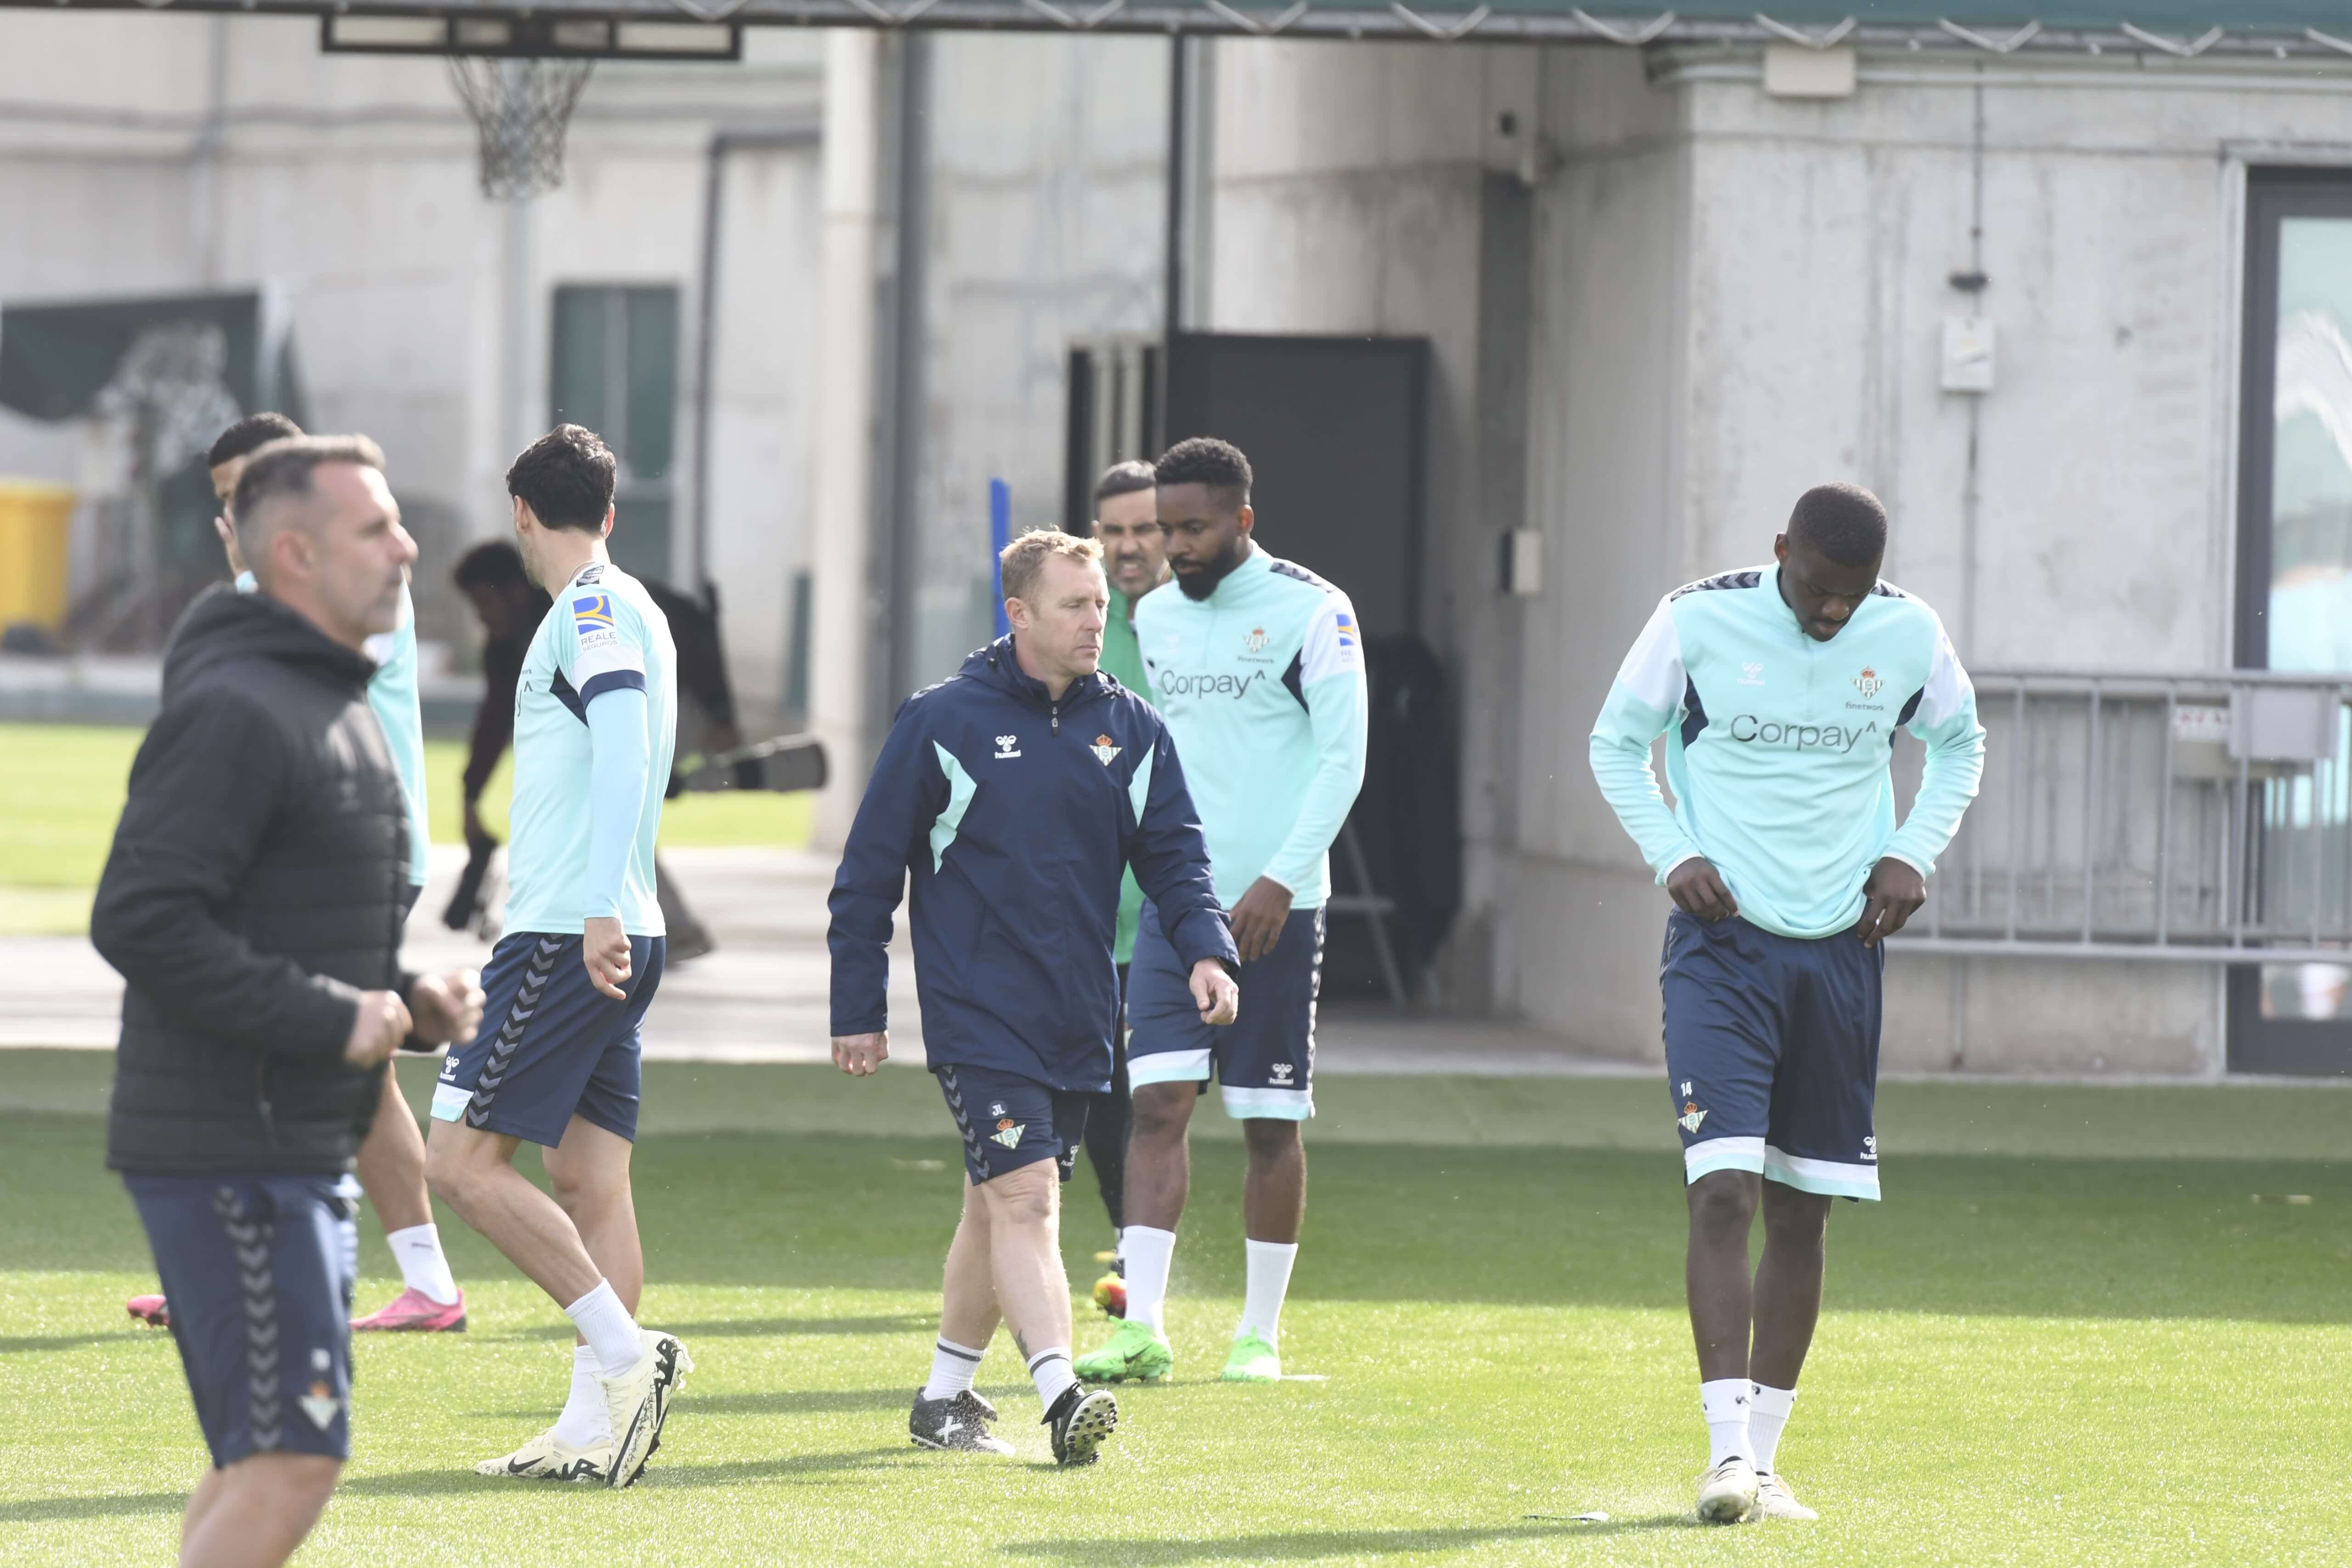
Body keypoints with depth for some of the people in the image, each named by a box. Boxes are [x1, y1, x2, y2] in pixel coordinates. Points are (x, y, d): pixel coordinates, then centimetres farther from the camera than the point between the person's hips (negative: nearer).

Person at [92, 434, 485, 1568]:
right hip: (227, 1146, -10)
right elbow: (140, 920, -23)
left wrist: (409, 1003, 8)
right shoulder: (233, 711, -15)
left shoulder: (337, 709, 18)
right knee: (292, 1459, -13)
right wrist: (332, 1019, -20)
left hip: (300, 1151, 10)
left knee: (262, 1466, 12)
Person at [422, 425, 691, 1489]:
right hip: (617, 940, 9)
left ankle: (625, 1353, -14)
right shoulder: (623, 609, 19)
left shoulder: (592, 610, -10)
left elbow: (624, 750, -23)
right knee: (589, 1183, 6)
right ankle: (595, 1425, 2)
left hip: (567, 937, -9)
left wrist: (600, 909, -30)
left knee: (461, 1160, -9)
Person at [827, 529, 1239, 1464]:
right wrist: (858, 1012, -1)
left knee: (999, 1208, 13)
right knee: (1022, 1197, -17)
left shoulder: (1131, 730, 9)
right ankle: (1061, 1396, -28)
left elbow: (1173, 854, 10)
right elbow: (869, 871, 0)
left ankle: (946, 1396, 26)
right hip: (976, 1017, -5)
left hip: (1079, 1024, 5)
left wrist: (1204, 949, -10)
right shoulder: (943, 722, -4)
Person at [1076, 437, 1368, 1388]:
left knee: (1269, 1121, 2)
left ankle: (1261, 1333, 13)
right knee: (1158, 1100, -8)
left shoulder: (1312, 613, -6)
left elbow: (1343, 757, -10)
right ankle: (1144, 1327, -13)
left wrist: (1279, 880, -17)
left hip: (1275, 909, -4)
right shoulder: (1155, 617, 11)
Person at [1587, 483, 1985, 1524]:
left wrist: (1914, 854, 3)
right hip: (1722, 941, -3)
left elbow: (1959, 743, 18)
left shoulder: (1908, 635, -1)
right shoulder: (1699, 621, -8)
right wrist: (1672, 855, -8)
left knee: (1802, 1212, 7)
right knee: (1723, 1191, -16)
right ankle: (1728, 1450, -19)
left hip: (1842, 949, 3)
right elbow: (1616, 743, 5)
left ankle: (1763, 1454, 16)